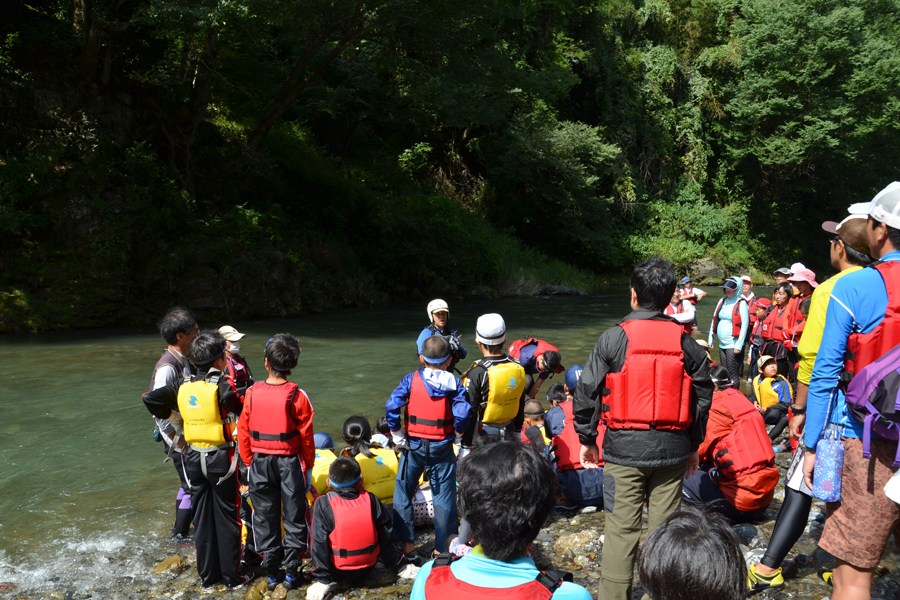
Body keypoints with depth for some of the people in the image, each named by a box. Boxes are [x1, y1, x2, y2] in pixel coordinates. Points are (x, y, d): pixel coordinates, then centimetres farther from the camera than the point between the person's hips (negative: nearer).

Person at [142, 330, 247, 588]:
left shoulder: (182, 385, 0)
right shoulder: (220, 383, -14)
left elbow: (149, 398, -3)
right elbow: (230, 398, -29)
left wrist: (170, 415, 9)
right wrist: (239, 412, -9)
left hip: (194, 458, 5)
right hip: (220, 458, -5)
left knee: (202, 516, 15)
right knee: (227, 517, 8)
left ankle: (207, 575, 26)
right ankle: (232, 576, 16)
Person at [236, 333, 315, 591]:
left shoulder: (252, 393, -7)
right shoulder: (297, 396, -14)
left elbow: (243, 433, 0)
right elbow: (306, 437, -8)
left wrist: (249, 462, 14)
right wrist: (308, 466, 6)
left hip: (260, 463, 2)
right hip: (290, 463, -2)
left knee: (265, 517, 14)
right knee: (294, 517, 11)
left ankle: (272, 574, 22)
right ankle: (291, 573, 17)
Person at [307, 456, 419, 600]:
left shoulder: (323, 504, -17)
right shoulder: (371, 500, -10)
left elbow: (319, 543, -15)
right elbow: (385, 537, -2)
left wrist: (322, 580, -6)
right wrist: (398, 566, 11)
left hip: (338, 571, -3)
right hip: (367, 567, 3)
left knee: (313, 545, 17)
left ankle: (325, 582, 4)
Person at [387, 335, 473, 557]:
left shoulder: (411, 379, -4)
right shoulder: (454, 384, -4)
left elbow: (392, 406, -15)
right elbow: (463, 413, -18)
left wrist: (398, 437, -5)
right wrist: (457, 434, 1)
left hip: (413, 447, 0)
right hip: (442, 447, 0)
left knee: (403, 493, 15)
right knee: (444, 498, 11)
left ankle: (407, 544, 16)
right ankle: (442, 547, 16)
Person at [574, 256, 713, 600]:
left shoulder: (613, 339, -8)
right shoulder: (685, 343, 1)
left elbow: (587, 392, -5)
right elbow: (703, 396, 8)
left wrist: (587, 439, 7)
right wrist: (694, 445, 19)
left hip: (625, 448, -3)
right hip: (672, 449, 3)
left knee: (621, 527, 5)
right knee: (665, 526, 13)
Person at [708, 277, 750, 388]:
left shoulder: (741, 303, -7)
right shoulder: (722, 301, 13)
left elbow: (745, 324, -12)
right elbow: (714, 320, 17)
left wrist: (739, 345, -16)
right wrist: (710, 339, 13)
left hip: (733, 345, -7)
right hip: (722, 344, 7)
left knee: (733, 374, -6)